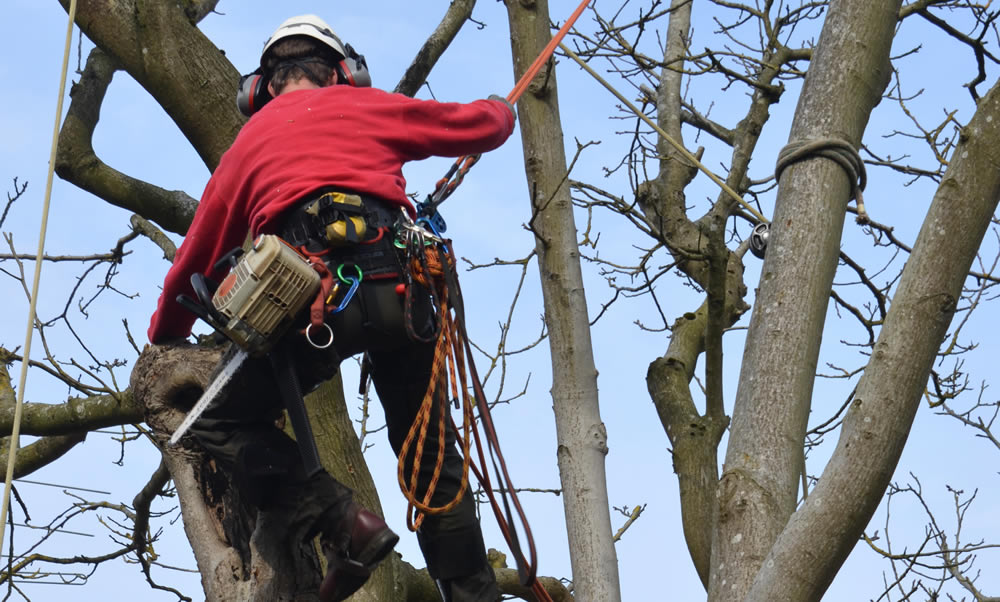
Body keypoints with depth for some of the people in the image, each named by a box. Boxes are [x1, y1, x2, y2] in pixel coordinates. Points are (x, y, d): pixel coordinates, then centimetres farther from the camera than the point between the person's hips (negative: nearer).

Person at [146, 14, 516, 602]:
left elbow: (198, 256, 32)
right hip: (400, 287, 2)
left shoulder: (249, 140, 26)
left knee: (221, 420, 12)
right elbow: (478, 125, 33)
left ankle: (341, 521, -5)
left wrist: (163, 341, 47)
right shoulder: (369, 106, 25)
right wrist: (501, 109, 58)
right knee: (429, 450, 18)